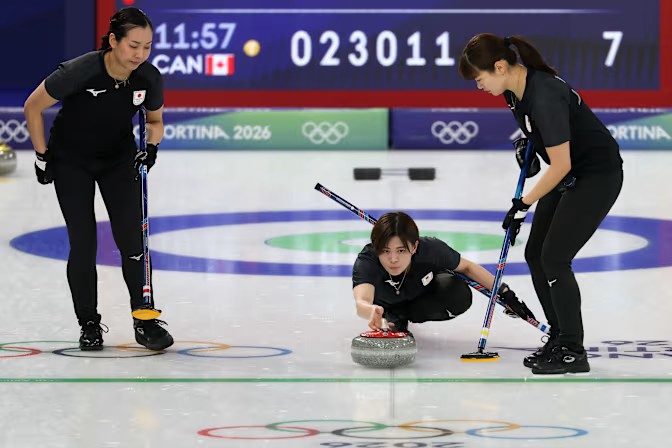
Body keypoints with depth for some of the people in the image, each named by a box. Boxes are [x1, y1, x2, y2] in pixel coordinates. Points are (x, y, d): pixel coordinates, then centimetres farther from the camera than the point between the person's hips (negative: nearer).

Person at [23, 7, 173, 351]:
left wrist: (151, 145, -16)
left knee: (132, 240, -6)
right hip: (71, 161, -3)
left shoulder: (149, 78, -18)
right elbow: (32, 107, -15)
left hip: (119, 159, 3)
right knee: (83, 243, -5)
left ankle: (145, 320, 2)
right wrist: (42, 155, -10)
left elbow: (155, 120, 4)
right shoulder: (80, 71, -30)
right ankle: (89, 324, 9)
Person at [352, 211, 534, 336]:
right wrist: (373, 312, -88)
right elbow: (361, 303, -64)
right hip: (387, 300, 0)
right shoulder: (366, 262, -45)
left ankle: (404, 315, 1)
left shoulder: (430, 249, -38)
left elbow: (467, 267, -17)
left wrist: (505, 293, -21)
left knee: (459, 296, -28)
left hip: (423, 290, 0)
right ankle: (393, 315, 6)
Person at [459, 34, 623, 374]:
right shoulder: (514, 89, -3)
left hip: (598, 176, -10)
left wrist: (523, 204, -19)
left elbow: (560, 165, -27)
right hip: (570, 175, 10)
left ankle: (573, 353, -6)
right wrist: (526, 142, 2)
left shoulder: (544, 95, -31)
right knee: (536, 254, 7)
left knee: (554, 257, -13)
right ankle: (560, 338, 17)